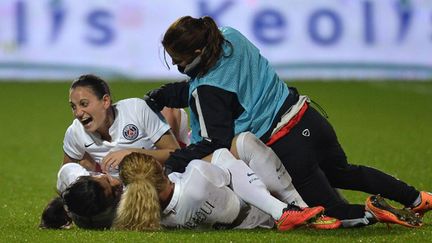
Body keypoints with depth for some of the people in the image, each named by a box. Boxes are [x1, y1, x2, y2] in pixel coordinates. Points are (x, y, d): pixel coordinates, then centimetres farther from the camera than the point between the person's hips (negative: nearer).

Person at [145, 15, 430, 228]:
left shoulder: (207, 91, -21)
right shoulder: (232, 37, 1)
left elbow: (215, 143, -17)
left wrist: (171, 164, -14)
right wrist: (166, 95, 11)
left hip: (287, 149, -8)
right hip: (309, 120, 8)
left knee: (332, 209, 10)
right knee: (342, 172, 34)